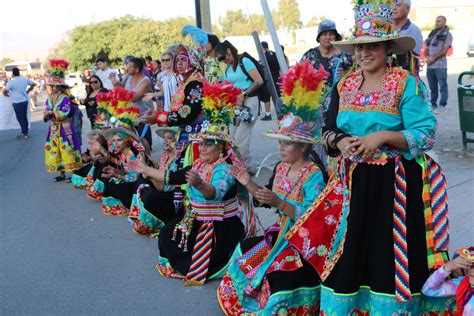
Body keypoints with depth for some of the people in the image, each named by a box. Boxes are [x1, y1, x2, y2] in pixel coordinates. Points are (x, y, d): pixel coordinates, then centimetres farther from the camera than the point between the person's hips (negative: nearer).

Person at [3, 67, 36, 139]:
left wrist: (7, 95, 12)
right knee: (24, 117, 15)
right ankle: (26, 132, 22)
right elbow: (33, 84, 19)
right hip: (25, 101, 6)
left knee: (20, 118, 1)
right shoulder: (25, 79, 4)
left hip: (17, 102, -6)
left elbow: (4, 91, -10)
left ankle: (24, 134, 3)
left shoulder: (12, 82, -12)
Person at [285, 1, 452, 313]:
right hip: (352, 180, 4)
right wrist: (340, 142, -8)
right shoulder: (344, 85, 8)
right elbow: (328, 129, 13)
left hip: (395, 182, -4)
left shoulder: (407, 84, -7)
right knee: (348, 252, 9)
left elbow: (426, 134, -11)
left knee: (389, 253, 4)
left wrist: (383, 136, -22)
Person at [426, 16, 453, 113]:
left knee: (443, 87, -5)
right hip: (430, 66, 6)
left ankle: (442, 105, -4)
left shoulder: (447, 34, 0)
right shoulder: (432, 34, 17)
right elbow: (426, 49, 15)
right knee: (432, 87, 11)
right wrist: (428, 57, -6)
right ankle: (433, 105, 17)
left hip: (440, 66, -6)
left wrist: (433, 58, -10)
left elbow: (444, 50, -8)